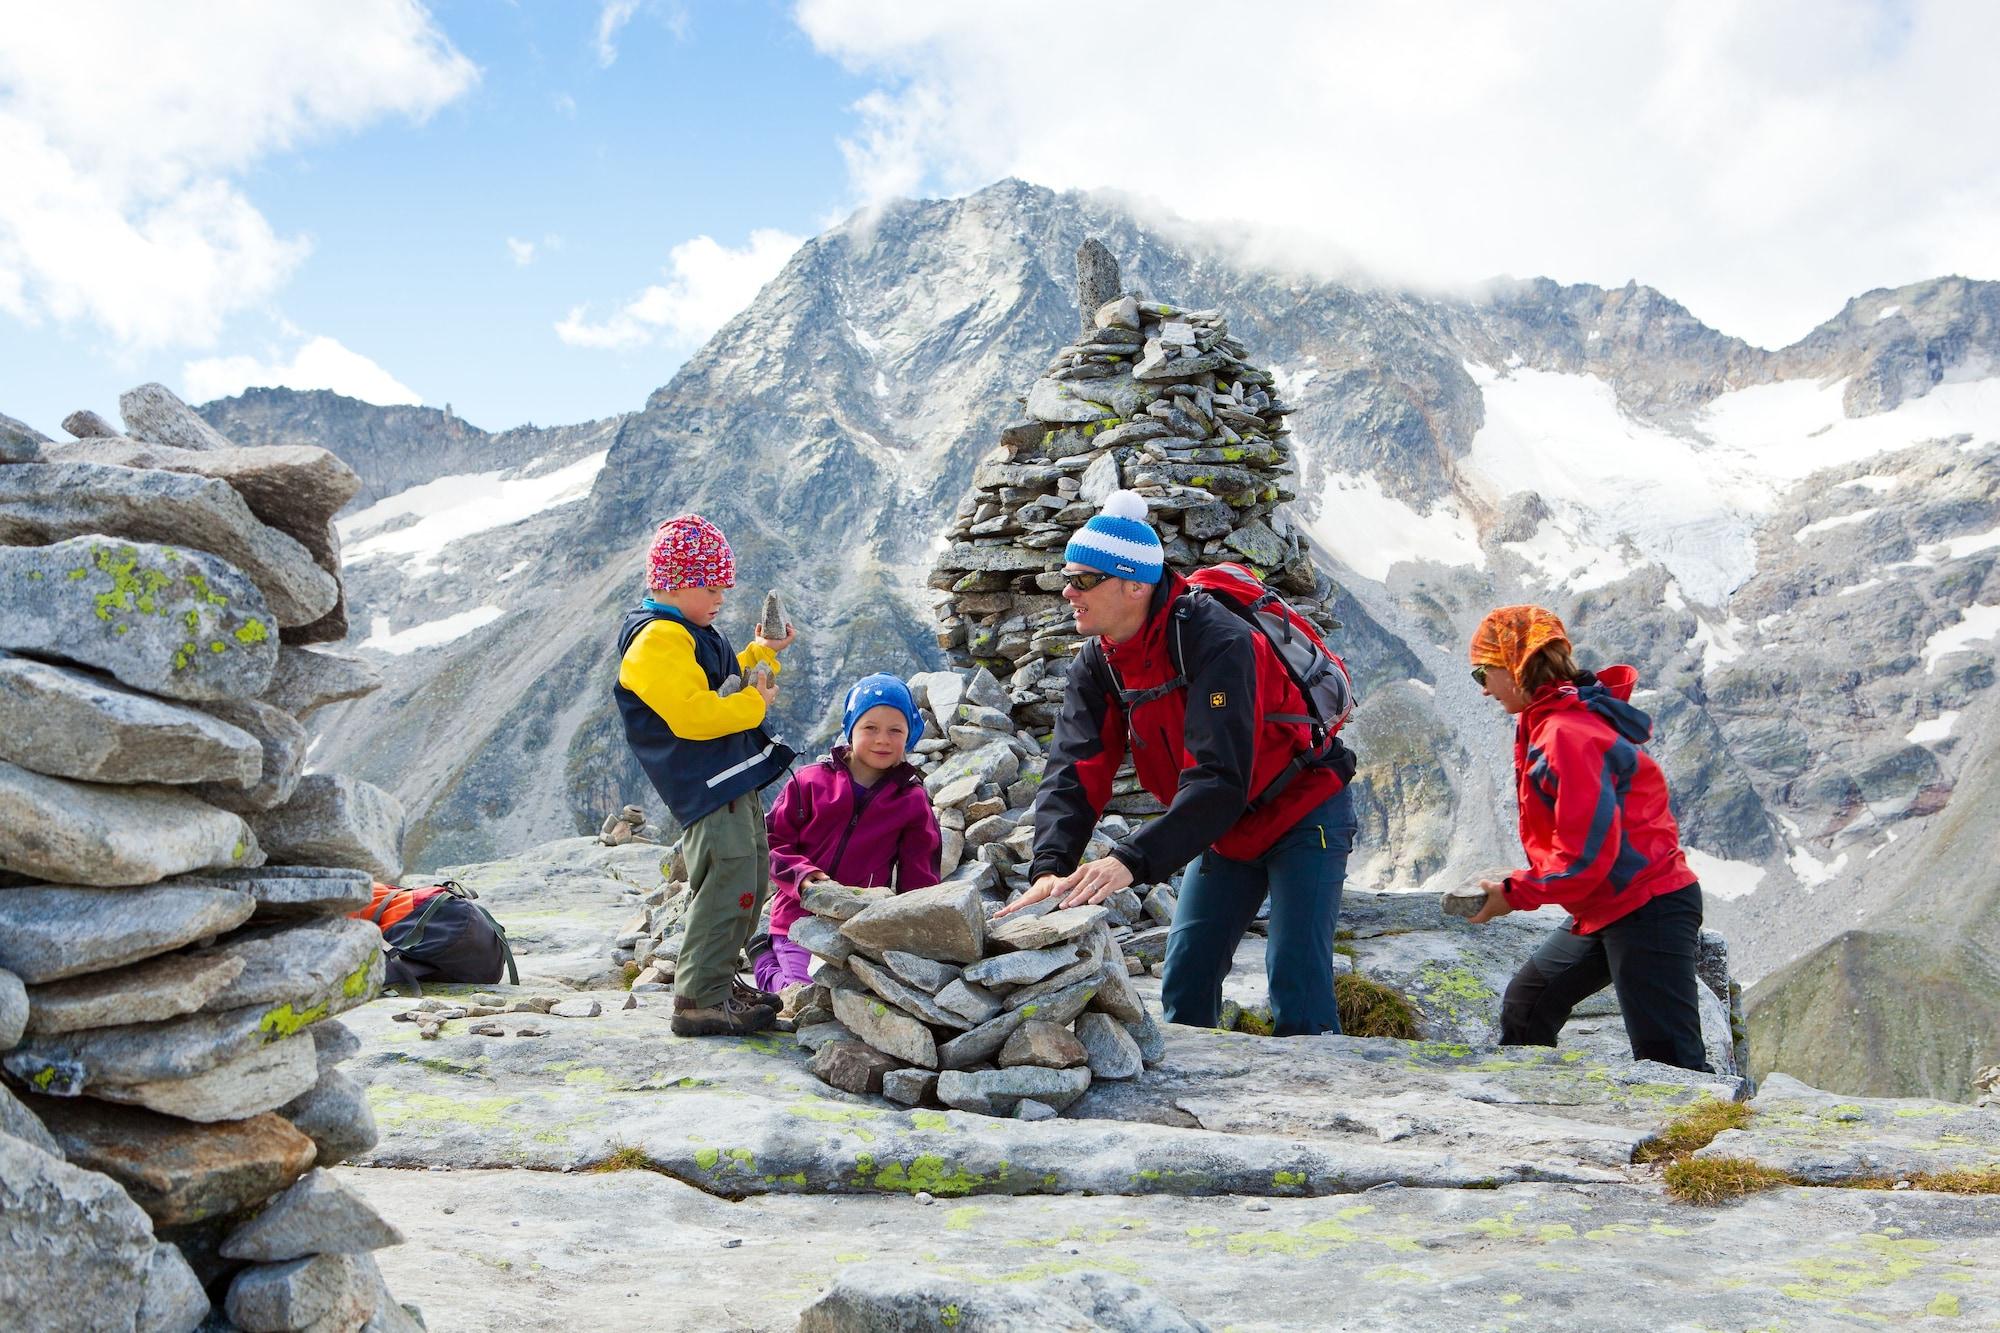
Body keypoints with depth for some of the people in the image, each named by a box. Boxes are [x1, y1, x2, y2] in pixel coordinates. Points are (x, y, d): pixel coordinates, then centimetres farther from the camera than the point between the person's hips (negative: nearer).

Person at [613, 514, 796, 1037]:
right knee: (727, 884, -14)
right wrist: (754, 703, -16)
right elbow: (692, 714, -26)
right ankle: (700, 999, -9)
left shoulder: (691, 633, 18)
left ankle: (720, 980, 28)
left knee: (748, 882, 17)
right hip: (705, 788, -11)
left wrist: (762, 654, 21)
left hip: (736, 781, 11)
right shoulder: (657, 642, -17)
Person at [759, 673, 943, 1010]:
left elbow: (919, 879, 8)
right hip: (800, 917, -2)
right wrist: (804, 876, -15)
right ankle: (769, 967, 17)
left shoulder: (913, 801, 8)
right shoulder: (811, 782, 5)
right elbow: (774, 842, 4)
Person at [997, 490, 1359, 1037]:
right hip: (1225, 829, 7)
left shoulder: (1217, 641, -32)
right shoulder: (1096, 666, -9)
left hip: (1302, 813, -7)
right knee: (1184, 981, 4)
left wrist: (1131, 860, -49)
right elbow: (1073, 774, -18)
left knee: (1296, 988, -14)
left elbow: (1219, 778, -40)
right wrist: (1050, 866, -36)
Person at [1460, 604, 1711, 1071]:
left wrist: (1515, 893, -12)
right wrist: (1518, 888, 7)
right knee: (1525, 1005, 20)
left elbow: (1587, 852, -23)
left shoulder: (1567, 734, -20)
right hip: (1607, 909, 11)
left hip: (1647, 909, -11)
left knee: (1670, 1061, -11)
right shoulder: (1546, 723, 11)